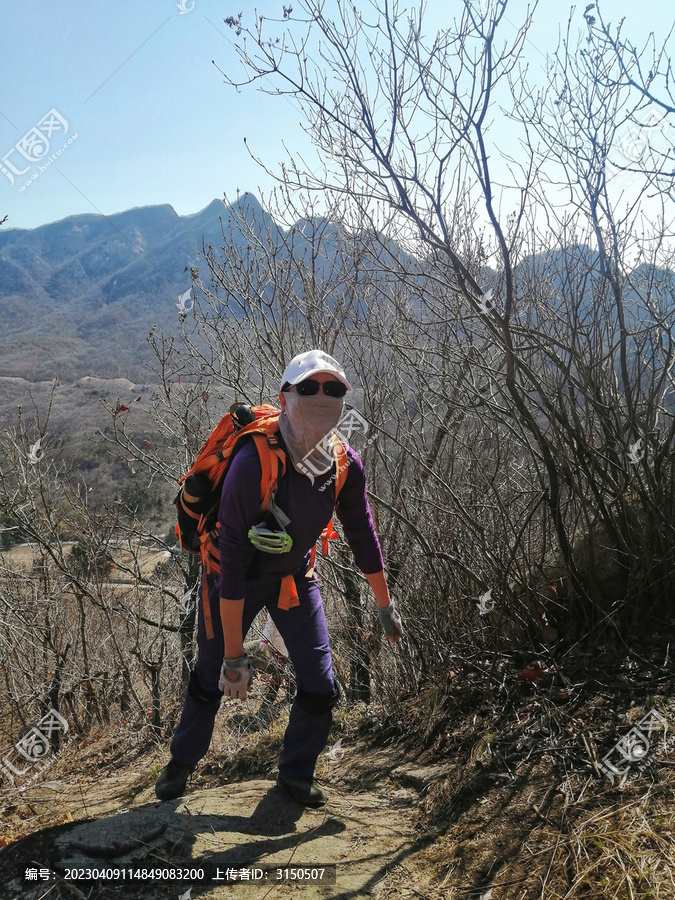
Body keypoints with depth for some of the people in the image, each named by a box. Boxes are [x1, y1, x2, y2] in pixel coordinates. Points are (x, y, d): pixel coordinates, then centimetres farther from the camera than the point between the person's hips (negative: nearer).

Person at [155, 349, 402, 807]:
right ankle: (183, 762, 42)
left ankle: (295, 773, 29)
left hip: (297, 575, 4)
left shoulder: (346, 464, -19)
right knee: (210, 679, 11)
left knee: (321, 688, 1)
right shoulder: (252, 465, -36)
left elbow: (363, 536, -3)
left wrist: (386, 605, 6)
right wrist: (234, 655, -29)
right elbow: (233, 565, -32)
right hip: (240, 579, -4)